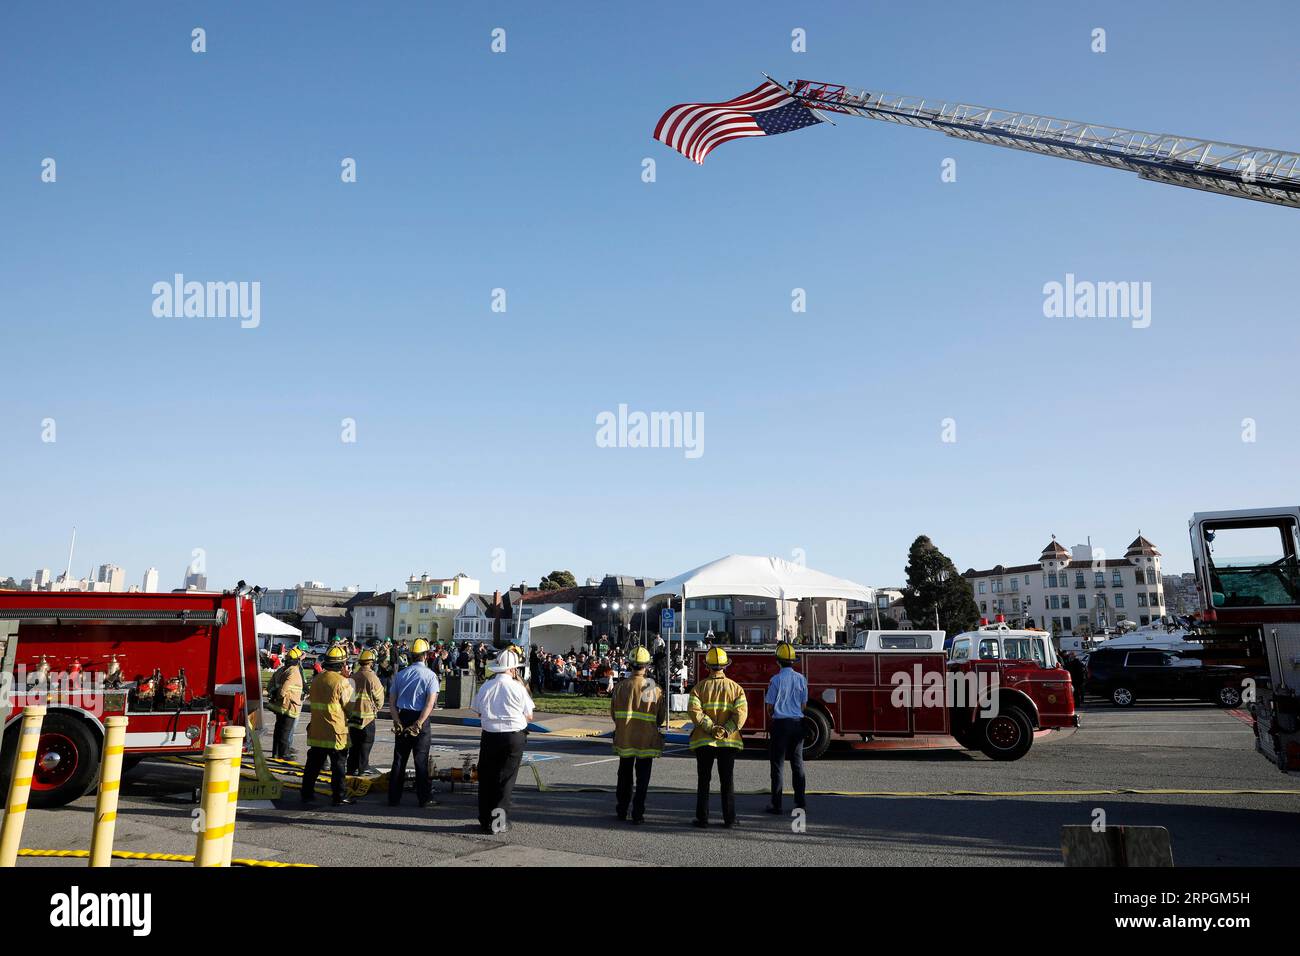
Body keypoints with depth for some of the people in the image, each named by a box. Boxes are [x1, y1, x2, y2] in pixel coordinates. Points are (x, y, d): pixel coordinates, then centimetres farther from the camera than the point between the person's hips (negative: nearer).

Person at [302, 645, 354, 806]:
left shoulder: (316, 679, 6)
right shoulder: (342, 681, -15)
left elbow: (315, 702, 15)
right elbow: (348, 705, -10)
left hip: (316, 730, 6)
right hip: (336, 731, -6)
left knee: (313, 763, 16)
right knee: (338, 764, 4)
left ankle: (307, 793, 21)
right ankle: (339, 796, 7)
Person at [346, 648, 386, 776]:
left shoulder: (353, 677, 3)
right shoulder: (372, 677, -14)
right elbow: (379, 697, -10)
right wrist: (377, 708, 11)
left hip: (352, 714, 6)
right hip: (367, 715, -6)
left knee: (354, 742, 14)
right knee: (366, 742, 5)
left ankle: (352, 767, 18)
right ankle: (362, 767, 7)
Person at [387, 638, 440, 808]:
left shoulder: (400, 674, 7)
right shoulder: (430, 675, -7)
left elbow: (392, 702, 2)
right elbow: (430, 703, -16)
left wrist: (398, 722, -5)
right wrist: (418, 724, -16)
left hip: (402, 718, 4)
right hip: (420, 719, -3)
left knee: (399, 760, 10)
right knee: (421, 760, 4)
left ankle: (394, 798, 14)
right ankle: (424, 798, 9)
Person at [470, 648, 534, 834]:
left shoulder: (485, 686, -1)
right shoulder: (518, 688, -9)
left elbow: (478, 711, 11)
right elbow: (529, 716, -1)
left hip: (489, 736, 3)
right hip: (514, 737, -3)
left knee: (486, 777, 14)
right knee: (505, 779, 7)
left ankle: (485, 820, 21)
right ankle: (498, 822, 7)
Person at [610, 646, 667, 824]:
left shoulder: (620, 686, -8)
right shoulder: (655, 689, -11)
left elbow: (613, 712, 0)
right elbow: (662, 717, -4)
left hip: (624, 738, 2)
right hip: (647, 740, -2)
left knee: (624, 776, 18)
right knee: (642, 777, 8)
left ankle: (621, 811, 26)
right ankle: (637, 814, 7)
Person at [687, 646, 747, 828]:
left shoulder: (699, 687, -1)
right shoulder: (735, 688, 1)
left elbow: (695, 711, -14)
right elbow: (741, 713, -12)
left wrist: (712, 728, -14)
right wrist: (726, 730, -13)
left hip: (703, 740, 0)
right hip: (728, 742, 0)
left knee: (704, 780, 7)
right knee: (727, 781, 7)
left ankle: (702, 818, 7)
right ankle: (729, 818, 8)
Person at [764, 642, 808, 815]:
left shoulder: (776, 679, -12)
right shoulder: (801, 679, 0)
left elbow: (769, 706, -6)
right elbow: (804, 703, 8)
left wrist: (771, 718, 14)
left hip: (780, 723, -4)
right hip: (797, 723, 4)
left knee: (778, 763, 2)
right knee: (797, 763, 11)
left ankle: (776, 804, 4)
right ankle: (800, 802, 12)